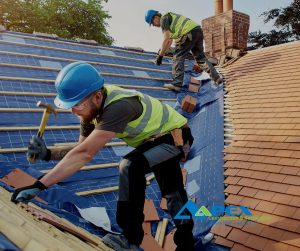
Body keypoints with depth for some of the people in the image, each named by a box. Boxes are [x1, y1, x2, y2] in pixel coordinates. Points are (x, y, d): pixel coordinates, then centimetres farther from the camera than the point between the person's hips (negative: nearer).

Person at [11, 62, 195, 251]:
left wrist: (38, 185, -44)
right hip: (159, 137, 9)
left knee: (130, 167, -31)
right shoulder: (93, 106, -13)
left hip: (177, 136, -9)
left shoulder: (119, 107, -40)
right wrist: (47, 154, -24)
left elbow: (85, 154, -46)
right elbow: (83, 149, -9)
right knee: (172, 192, 19)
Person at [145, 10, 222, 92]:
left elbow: (166, 40, -11)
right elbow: (170, 41, 35)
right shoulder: (169, 18, 29)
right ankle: (216, 77, 19)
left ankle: (176, 84, -7)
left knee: (178, 57, -2)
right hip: (198, 30, 10)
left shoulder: (164, 19, -1)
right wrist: (162, 52, 35)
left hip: (190, 33, -10)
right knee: (200, 57, 19)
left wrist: (160, 56, -7)